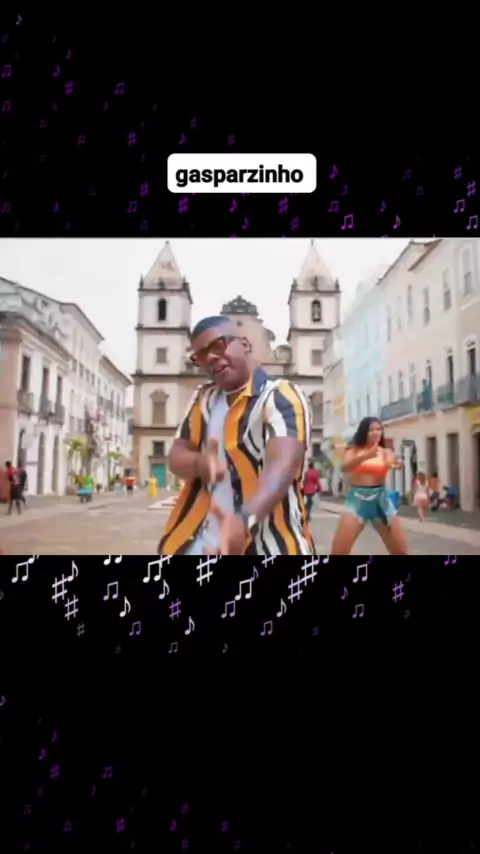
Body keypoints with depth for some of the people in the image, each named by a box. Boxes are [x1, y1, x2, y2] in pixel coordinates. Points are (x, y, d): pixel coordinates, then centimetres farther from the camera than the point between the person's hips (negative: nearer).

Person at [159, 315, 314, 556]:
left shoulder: (281, 396, -12)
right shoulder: (203, 398, 11)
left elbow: (282, 465, -27)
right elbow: (176, 456, 9)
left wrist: (245, 520, -45)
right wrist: (199, 464, -15)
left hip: (267, 544, -6)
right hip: (200, 541, 6)